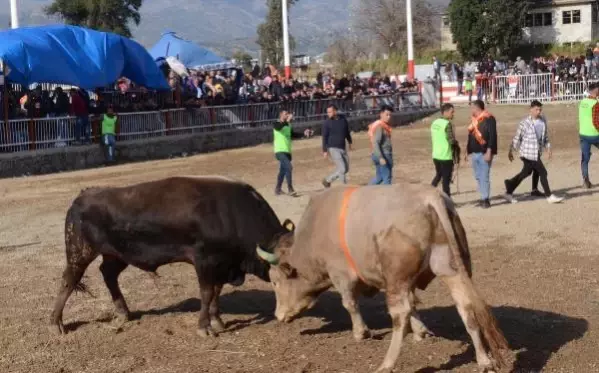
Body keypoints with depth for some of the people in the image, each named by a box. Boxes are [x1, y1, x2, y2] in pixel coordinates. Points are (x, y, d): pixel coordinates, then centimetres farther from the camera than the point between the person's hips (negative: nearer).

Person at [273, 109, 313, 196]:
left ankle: (278, 189, 26)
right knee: (289, 167, -20)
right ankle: (290, 189, -18)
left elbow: (293, 135, 23)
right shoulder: (276, 124, -6)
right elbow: (278, 127, -29)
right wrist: (287, 121, -40)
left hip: (287, 151, 7)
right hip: (280, 151, -7)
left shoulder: (288, 126, 14)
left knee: (283, 170, 14)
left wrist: (304, 134, 10)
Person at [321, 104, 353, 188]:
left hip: (342, 148, 6)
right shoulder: (327, 123, -10)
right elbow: (324, 137, -9)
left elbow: (347, 131, 18)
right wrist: (324, 151, -13)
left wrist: (350, 142, 24)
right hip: (333, 149, -6)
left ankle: (328, 180, 24)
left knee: (346, 168, 12)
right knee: (342, 169, -14)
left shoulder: (343, 119, 3)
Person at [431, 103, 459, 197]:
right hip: (446, 156, -7)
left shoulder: (434, 123, 7)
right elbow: (452, 141, -20)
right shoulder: (447, 124, -17)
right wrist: (456, 143, 2)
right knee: (446, 179, 2)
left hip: (436, 155, 7)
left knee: (438, 175, 24)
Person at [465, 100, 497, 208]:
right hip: (475, 153, 8)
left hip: (484, 153, -8)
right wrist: (467, 151, 19)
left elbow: (492, 136, -16)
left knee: (484, 177, -7)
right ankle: (484, 197, 18)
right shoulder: (474, 120, 15)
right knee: (478, 177, 10)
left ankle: (485, 199, -2)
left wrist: (489, 152, -21)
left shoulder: (489, 119, -10)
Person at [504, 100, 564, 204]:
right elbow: (517, 137, -7)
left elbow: (546, 135, 16)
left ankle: (509, 192, 30)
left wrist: (548, 148, 8)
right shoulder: (525, 123, -13)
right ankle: (549, 196, 1)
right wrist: (511, 151, -3)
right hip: (528, 153, -8)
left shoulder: (543, 120, 5)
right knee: (542, 172, -7)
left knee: (525, 173, 17)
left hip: (537, 152, 8)